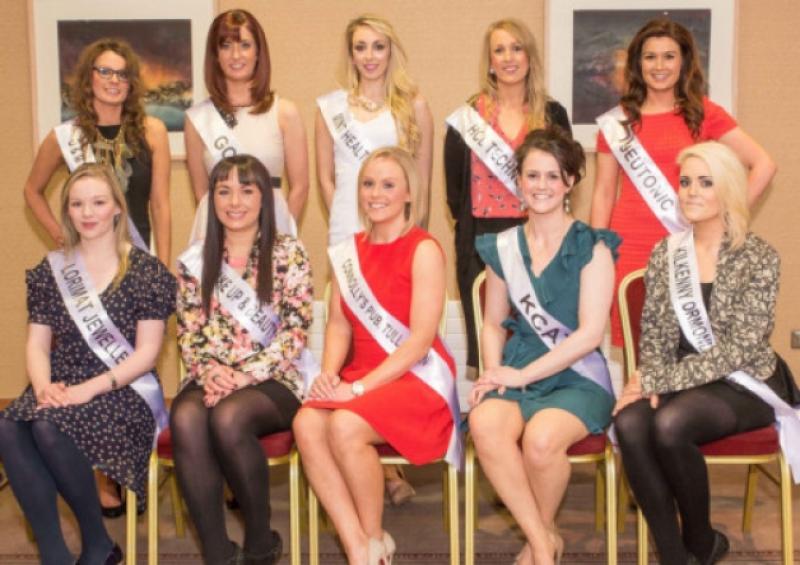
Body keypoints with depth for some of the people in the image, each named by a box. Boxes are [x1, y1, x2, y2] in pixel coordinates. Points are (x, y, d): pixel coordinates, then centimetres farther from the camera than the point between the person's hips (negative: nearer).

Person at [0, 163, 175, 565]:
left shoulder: (146, 271, 1)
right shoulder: (50, 270, 14)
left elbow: (146, 352, -4)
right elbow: (37, 343, 11)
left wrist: (91, 388, -17)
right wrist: (43, 385, -11)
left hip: (123, 393, -4)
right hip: (61, 393, 4)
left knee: (49, 427, -34)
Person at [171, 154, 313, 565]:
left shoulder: (289, 253, 1)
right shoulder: (194, 260, 12)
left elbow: (295, 332, -6)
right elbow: (188, 333, 8)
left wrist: (243, 375, -16)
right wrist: (208, 370, -13)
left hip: (272, 381, -3)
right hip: (211, 380, 3)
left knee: (227, 417, -35)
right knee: (185, 418, -32)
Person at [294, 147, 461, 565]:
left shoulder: (423, 250, -7)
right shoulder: (348, 251, 12)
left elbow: (421, 338, -15)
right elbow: (339, 323, 8)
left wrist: (358, 388, -20)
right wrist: (329, 374, -12)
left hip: (418, 377, -5)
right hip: (361, 374, 6)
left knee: (345, 426, -32)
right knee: (307, 423, -25)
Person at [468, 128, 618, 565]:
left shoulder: (591, 248, -3)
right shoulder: (502, 247, 10)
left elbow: (590, 333, -10)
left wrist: (522, 375, -13)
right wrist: (494, 373, -4)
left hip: (578, 376, -3)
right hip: (517, 372, 3)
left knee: (541, 438, -35)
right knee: (484, 425, -31)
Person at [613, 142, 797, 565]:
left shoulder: (758, 258, -9)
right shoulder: (665, 252, 6)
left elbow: (738, 350, -17)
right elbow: (652, 331, 7)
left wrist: (657, 380, -21)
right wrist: (649, 380, -14)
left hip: (743, 386, -4)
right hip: (681, 384, 4)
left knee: (670, 425, -34)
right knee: (629, 422, -29)